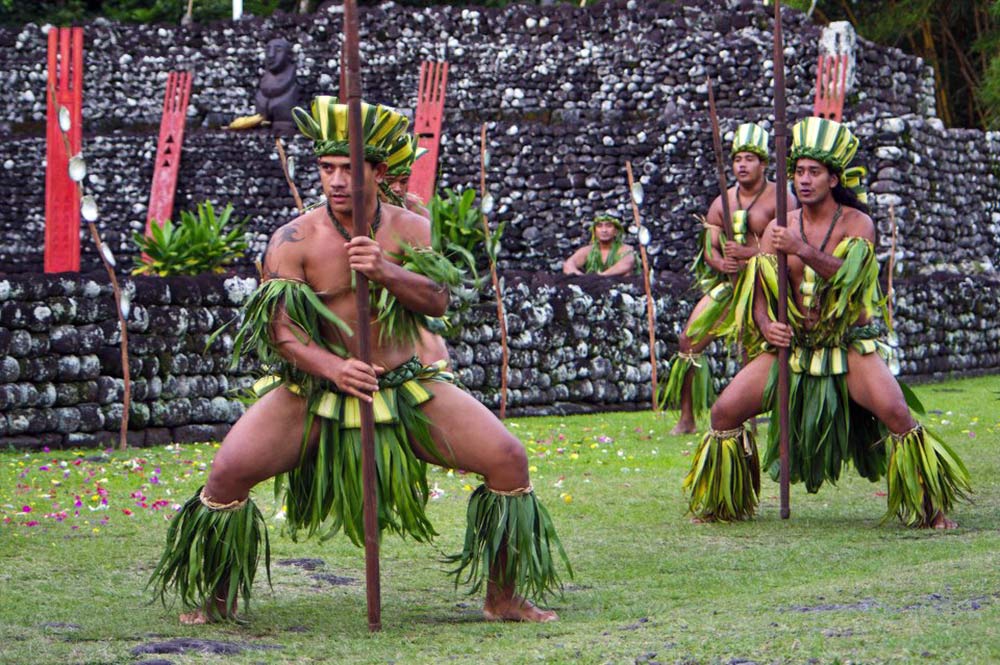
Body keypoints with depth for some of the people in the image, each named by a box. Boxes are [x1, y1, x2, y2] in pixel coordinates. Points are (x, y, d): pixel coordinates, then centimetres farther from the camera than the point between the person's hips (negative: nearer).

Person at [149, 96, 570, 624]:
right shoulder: (293, 240, -9)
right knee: (228, 471, -20)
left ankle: (504, 598, 7)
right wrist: (332, 367, -33)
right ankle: (215, 599, 5)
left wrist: (386, 271, -28)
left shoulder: (409, 229, 2)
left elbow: (437, 301, -9)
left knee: (508, 459, -10)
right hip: (312, 390, -2)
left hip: (407, 388, 2)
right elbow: (282, 330, -15)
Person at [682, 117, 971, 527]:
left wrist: (804, 251, -34)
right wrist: (767, 326, -18)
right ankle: (720, 505, 14)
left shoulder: (856, 223, -3)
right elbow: (759, 295, 4)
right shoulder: (779, 228, 6)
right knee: (724, 412, -7)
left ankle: (930, 508, -11)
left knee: (895, 413, -26)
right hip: (793, 344, 3)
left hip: (850, 343, -3)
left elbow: (848, 277, -22)